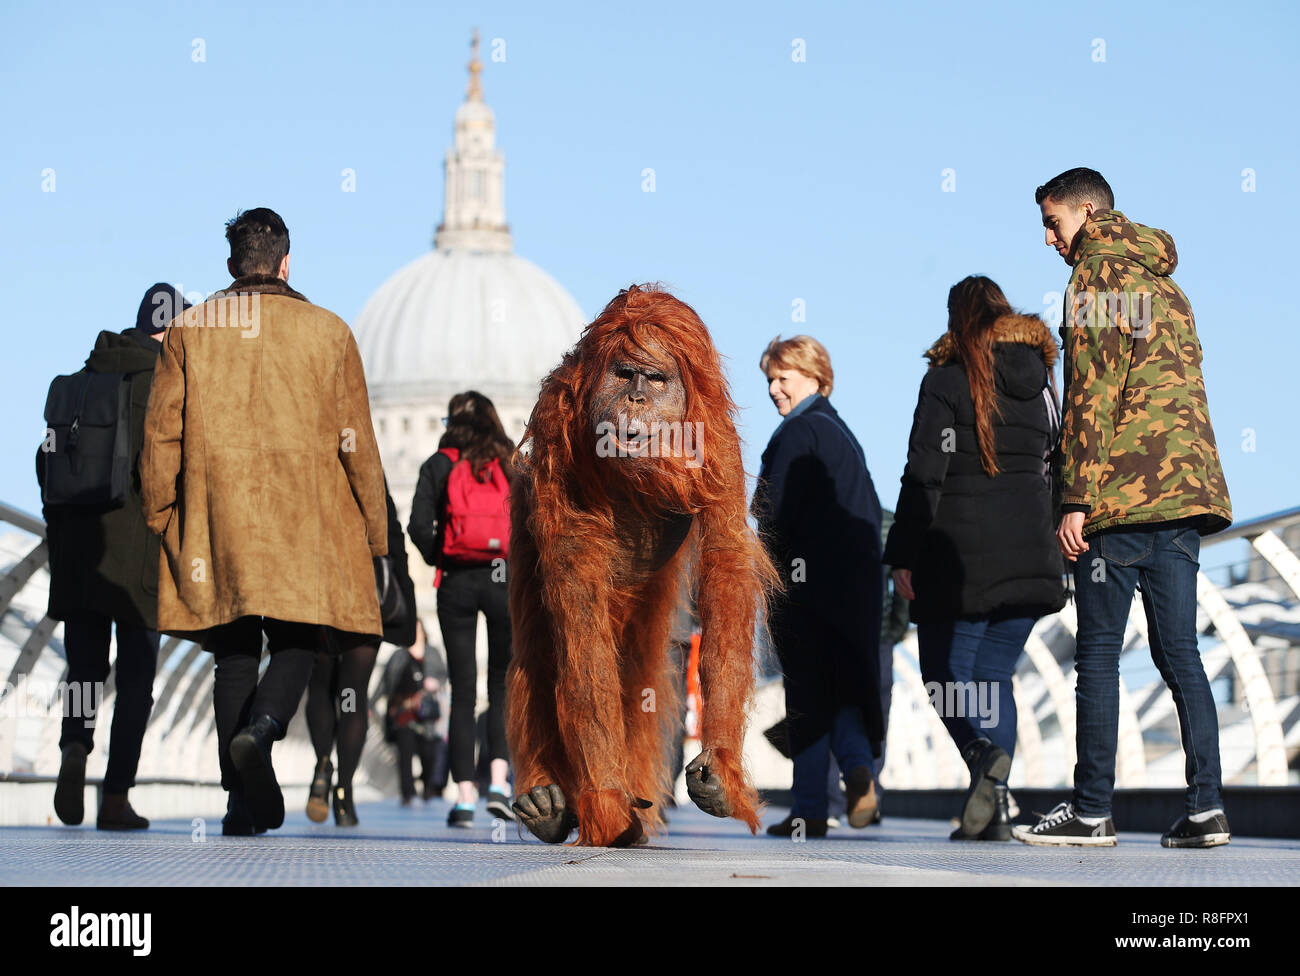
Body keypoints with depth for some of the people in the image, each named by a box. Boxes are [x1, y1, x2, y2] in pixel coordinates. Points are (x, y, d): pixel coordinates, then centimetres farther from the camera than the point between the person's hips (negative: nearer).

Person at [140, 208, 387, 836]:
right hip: (305, 524, -1)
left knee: (234, 650, 7)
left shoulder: (189, 329, 6)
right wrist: (373, 532, 10)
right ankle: (260, 729, -22)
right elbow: (356, 439, 4)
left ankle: (242, 803, 2)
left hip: (216, 516, 1)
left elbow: (161, 432, 4)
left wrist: (159, 517, 13)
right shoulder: (328, 331, 4)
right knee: (297, 640, 8)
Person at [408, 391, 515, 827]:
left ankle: (465, 795, 1)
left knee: (462, 689, 4)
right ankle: (498, 780, -7)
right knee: (504, 685, 9)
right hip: (505, 579, 1)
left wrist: (438, 559, 9)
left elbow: (419, 526, -8)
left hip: (457, 582, 0)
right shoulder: (513, 464, 6)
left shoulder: (439, 465, 2)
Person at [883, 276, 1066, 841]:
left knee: (948, 673, 5)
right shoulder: (1040, 382, 11)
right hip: (1028, 555, 5)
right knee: (994, 675, 9)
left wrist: (902, 556, -8)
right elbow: (1053, 471, 15)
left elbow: (924, 475, -10)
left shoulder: (947, 380, -5)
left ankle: (983, 751, -25)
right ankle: (993, 811, -4)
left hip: (959, 555, -5)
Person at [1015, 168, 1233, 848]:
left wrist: (1076, 499, -14)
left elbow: (1091, 392, -12)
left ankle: (1092, 812, -1)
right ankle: (1206, 809, -1)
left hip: (1122, 492, -8)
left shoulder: (1096, 274, -3)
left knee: (1098, 653, -3)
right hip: (1187, 487, 8)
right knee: (1179, 652, 6)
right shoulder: (1165, 283, 23)